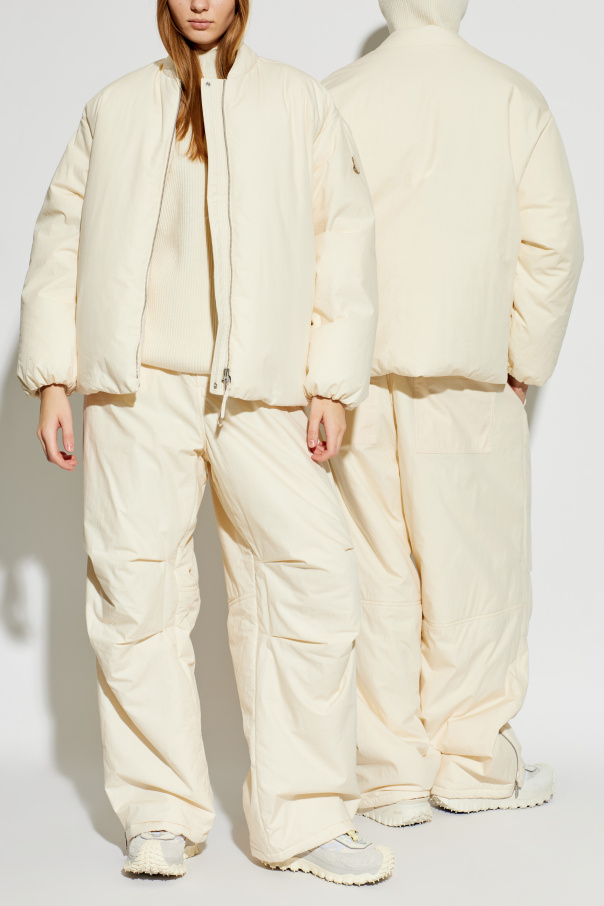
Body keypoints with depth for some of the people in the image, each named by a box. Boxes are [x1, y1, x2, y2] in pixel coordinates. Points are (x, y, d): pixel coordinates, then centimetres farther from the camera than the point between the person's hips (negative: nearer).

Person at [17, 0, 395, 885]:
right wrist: (53, 379, 7)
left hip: (261, 394, -1)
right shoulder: (114, 109, 15)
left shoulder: (301, 105, 11)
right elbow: (62, 242, 15)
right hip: (138, 387, 1)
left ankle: (304, 818, 4)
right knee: (137, 589, -2)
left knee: (313, 575, -9)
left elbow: (344, 242, 6)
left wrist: (332, 385, -1)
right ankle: (162, 813, 13)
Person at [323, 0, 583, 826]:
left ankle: (391, 774, 13)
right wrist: (525, 359, 7)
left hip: (356, 378, 1)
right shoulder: (514, 99, 1)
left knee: (374, 573, 6)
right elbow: (553, 242, -1)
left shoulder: (335, 99, 0)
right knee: (474, 571, 9)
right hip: (468, 379, -1)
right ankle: (472, 763, 17)